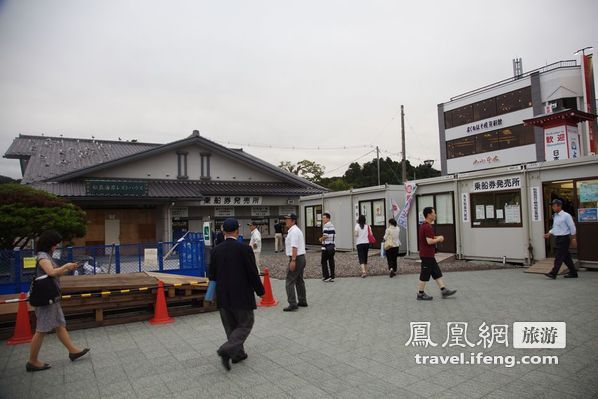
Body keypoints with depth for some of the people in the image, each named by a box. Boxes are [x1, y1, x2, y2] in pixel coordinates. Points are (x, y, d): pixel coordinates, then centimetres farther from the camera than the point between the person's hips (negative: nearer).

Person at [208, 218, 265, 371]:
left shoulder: (216, 250, -1)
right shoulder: (245, 249, -15)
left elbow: (211, 275, 5)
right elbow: (253, 273, -12)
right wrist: (260, 291, 2)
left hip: (223, 296, 5)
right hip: (241, 295, -5)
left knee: (231, 326, 18)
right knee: (245, 324, 8)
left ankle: (238, 354, 27)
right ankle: (226, 350, -8)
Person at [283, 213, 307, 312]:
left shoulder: (293, 231, -16)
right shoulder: (297, 230, 17)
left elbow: (294, 247, -23)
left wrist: (293, 260, -25)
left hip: (296, 258, -11)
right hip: (302, 258, 11)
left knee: (290, 281, -8)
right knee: (299, 280, 18)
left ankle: (292, 304, -9)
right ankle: (302, 301, 26)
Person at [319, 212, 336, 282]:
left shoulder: (326, 225, -13)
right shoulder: (332, 225, 14)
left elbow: (325, 236, -22)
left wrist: (321, 239, -3)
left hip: (326, 246, -8)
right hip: (332, 246, 8)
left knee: (324, 262, 1)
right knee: (331, 261, 9)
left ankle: (327, 277, 1)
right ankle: (332, 277, 11)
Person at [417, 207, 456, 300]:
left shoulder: (424, 225, 12)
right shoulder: (428, 227, -21)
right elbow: (429, 241, -28)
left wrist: (436, 237, 11)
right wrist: (438, 239, -11)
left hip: (429, 255, 10)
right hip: (427, 255, -10)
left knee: (437, 273, 13)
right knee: (425, 275, 0)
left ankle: (443, 290, 19)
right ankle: (420, 294, 9)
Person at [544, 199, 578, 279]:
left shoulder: (566, 216, -11)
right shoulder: (554, 216, 11)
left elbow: (572, 227, -9)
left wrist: (573, 238, -10)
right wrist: (549, 234, 5)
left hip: (564, 238, -8)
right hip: (557, 238, 8)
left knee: (559, 257, -8)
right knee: (566, 257, 14)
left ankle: (553, 273, -8)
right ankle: (573, 273, 24)